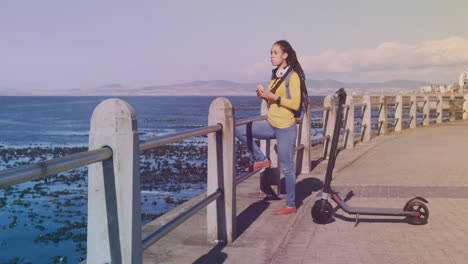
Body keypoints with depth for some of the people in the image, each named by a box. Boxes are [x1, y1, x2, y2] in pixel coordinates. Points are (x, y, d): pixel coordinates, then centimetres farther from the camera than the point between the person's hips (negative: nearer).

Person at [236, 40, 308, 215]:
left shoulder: (293, 76, -10)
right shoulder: (276, 75, 13)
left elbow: (295, 104, -16)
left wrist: (274, 97, -21)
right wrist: (264, 96, 1)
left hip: (286, 128, -8)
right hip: (271, 125, 8)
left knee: (286, 167, -1)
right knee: (239, 129, -6)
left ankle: (291, 205, 13)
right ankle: (261, 160, 7)